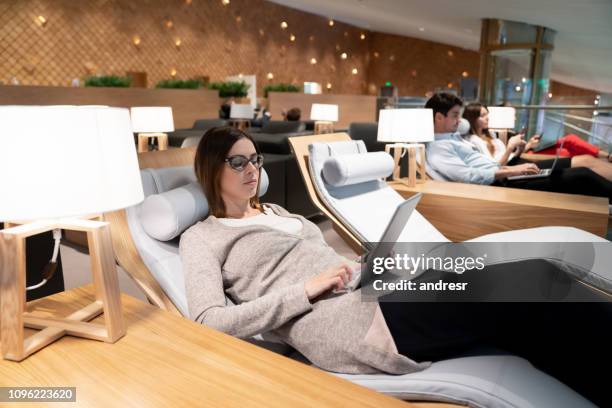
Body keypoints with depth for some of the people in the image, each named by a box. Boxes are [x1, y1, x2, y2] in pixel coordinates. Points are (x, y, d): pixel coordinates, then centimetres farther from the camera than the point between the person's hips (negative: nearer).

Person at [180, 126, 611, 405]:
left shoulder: (274, 210, 26)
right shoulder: (201, 237, 5)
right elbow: (209, 321, -9)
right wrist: (306, 290, -14)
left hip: (371, 292, 8)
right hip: (340, 323, -8)